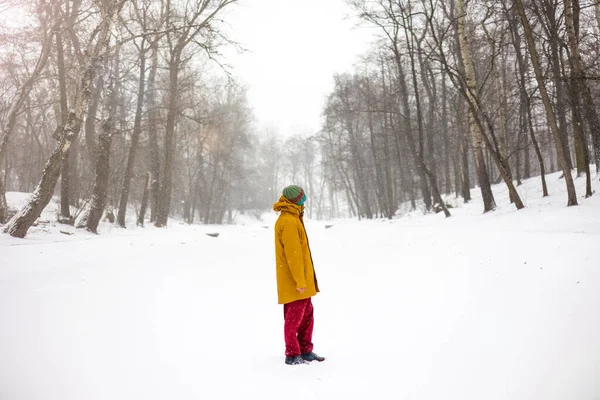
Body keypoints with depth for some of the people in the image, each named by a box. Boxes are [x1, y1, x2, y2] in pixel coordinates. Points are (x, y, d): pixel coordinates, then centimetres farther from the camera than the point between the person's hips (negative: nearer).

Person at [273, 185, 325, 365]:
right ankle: (292, 355, 9)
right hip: (294, 282, -10)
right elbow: (292, 254, -22)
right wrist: (300, 281, -21)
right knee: (294, 317, -1)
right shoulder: (289, 222, -18)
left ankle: (305, 351, 26)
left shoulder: (291, 219, 16)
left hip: (302, 280, 10)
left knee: (307, 314, 16)